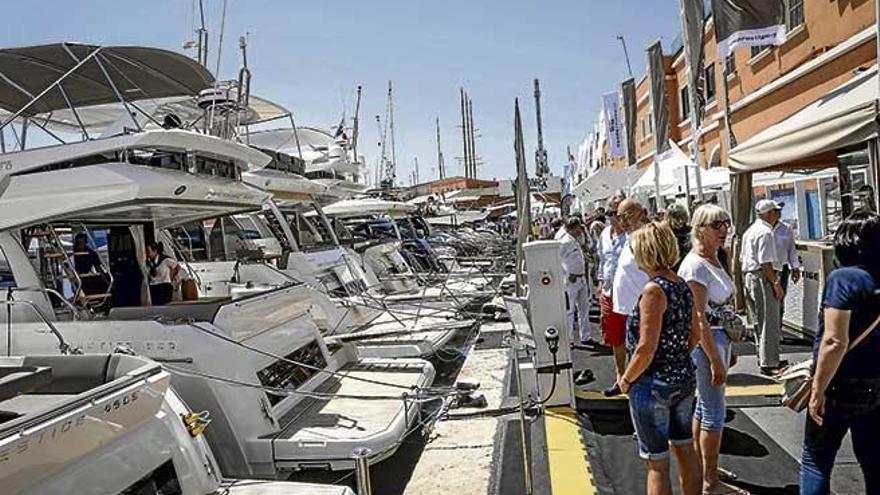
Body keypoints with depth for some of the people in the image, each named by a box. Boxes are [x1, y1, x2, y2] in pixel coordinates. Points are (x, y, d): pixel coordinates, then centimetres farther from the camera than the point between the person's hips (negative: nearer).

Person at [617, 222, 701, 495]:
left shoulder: (654, 290, -21)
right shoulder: (683, 286, 4)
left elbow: (646, 347, -23)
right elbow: (694, 334, 13)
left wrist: (626, 379, -11)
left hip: (653, 386, -8)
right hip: (684, 380, 8)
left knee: (657, 464, 4)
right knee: (685, 450, 22)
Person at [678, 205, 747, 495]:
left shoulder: (714, 259, 10)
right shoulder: (695, 264, -19)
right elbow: (698, 318, -22)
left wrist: (727, 349, 21)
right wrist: (715, 359, -22)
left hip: (719, 338, 10)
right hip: (705, 341, -10)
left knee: (704, 404, 18)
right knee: (714, 411, -1)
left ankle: (700, 468, 33)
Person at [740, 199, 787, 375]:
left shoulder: (750, 231, 15)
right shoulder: (765, 232, -16)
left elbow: (743, 258, 18)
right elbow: (765, 263, -21)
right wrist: (776, 283, -17)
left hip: (748, 276, 10)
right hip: (763, 278, -10)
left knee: (759, 322, 17)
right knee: (769, 323, -3)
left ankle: (764, 359, 27)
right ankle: (769, 364, 1)